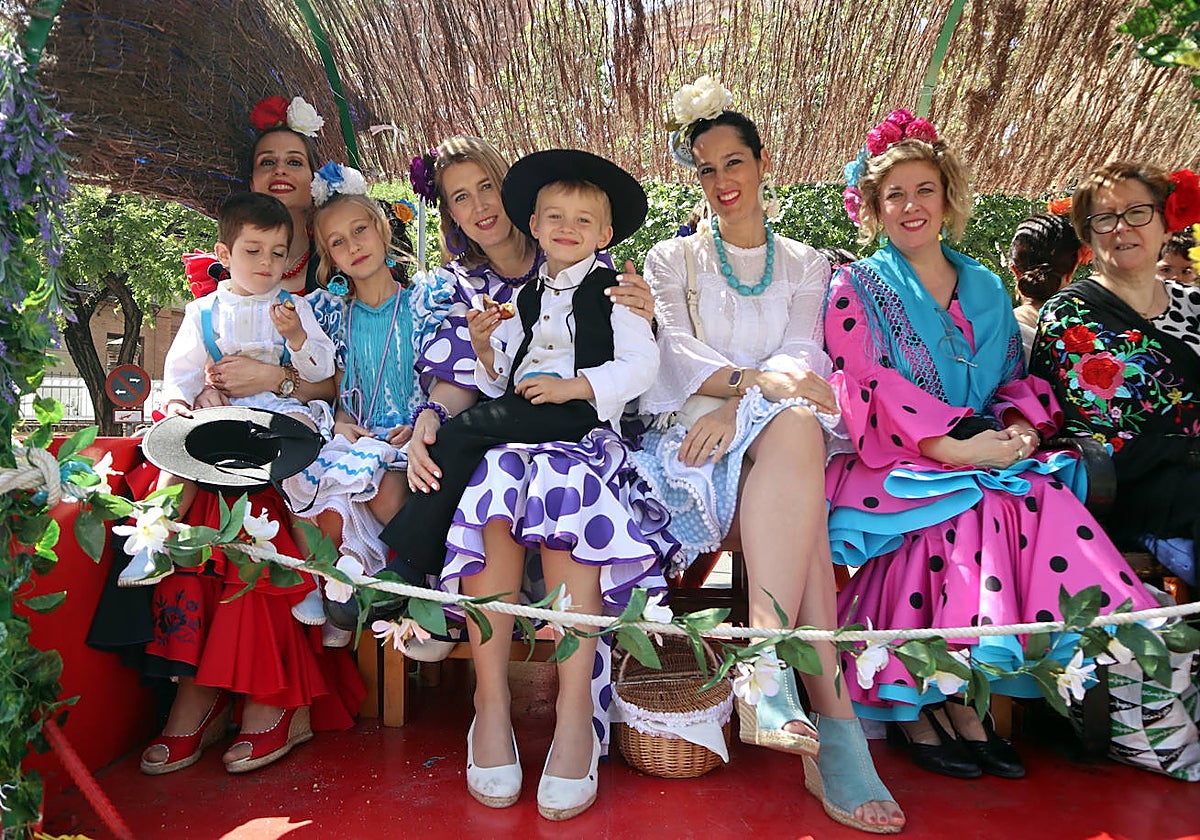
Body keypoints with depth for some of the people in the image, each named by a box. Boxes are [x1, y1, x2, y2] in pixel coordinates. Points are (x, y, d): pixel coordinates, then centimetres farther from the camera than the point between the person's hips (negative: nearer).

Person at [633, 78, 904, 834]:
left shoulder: (805, 266, 22)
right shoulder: (672, 260, 19)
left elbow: (803, 357, 3)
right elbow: (673, 352, 0)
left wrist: (738, 407, -20)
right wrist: (757, 380, -22)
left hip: (780, 436, 2)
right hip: (693, 430, -2)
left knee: (793, 426, -37)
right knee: (794, 425, -36)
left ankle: (767, 661, -44)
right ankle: (832, 716, -44)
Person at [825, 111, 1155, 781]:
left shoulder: (987, 288, 21)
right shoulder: (856, 288, 6)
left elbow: (1018, 378, 18)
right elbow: (873, 385, -8)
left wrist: (1020, 428, -6)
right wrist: (955, 444, -19)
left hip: (987, 457, 4)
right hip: (891, 461, -4)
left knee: (1044, 498, -26)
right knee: (973, 505, -32)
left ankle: (953, 694, -20)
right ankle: (943, 696, -19)